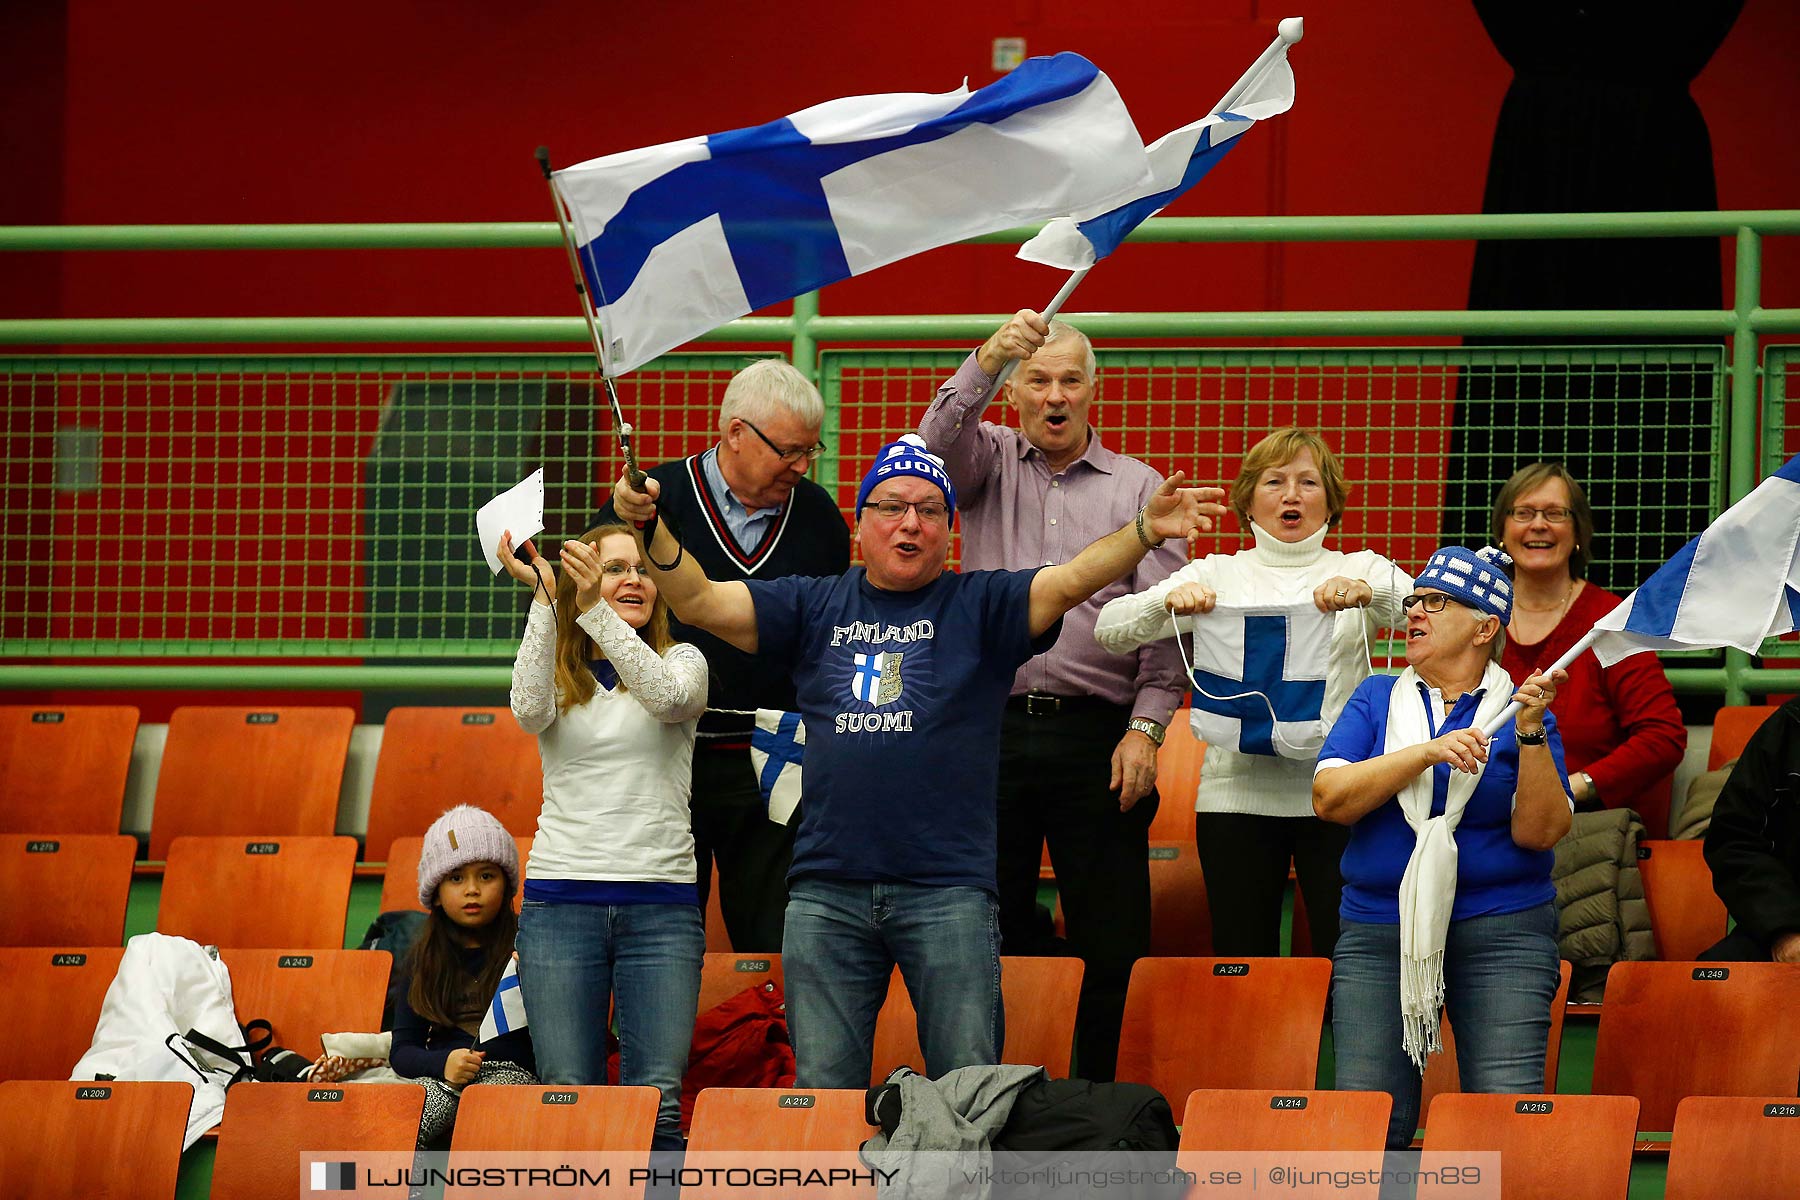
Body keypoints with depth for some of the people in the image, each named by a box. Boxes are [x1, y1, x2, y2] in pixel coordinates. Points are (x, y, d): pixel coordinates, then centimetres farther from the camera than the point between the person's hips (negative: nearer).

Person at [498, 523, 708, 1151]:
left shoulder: (682, 661, 9)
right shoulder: (560, 676, 10)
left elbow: (666, 696, -15)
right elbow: (529, 709, -13)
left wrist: (596, 610, -25)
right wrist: (544, 599, -21)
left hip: (661, 905, 0)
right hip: (561, 901, 1)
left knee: (658, 1103, -8)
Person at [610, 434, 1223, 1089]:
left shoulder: (980, 606, 6)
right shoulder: (815, 606, 13)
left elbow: (1072, 580, -9)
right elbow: (700, 602, 7)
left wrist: (1143, 531, -27)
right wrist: (652, 528, -10)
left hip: (948, 888, -2)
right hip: (827, 889, 2)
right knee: (823, 1090, 4)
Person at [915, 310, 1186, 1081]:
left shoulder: (1137, 486, 11)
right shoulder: (990, 462, 13)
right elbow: (941, 438, -11)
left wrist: (1146, 725, -7)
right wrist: (990, 357, -27)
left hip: (1097, 735, -1)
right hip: (992, 727, 1)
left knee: (1112, 936, -4)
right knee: (993, 933, 3)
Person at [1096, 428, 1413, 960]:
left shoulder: (1361, 572, 11)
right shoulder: (1214, 575, 13)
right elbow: (1110, 629, 4)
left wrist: (1369, 592, -27)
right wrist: (1169, 601, -17)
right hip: (1237, 792, 1)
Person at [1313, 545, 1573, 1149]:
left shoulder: (1520, 709, 5)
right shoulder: (1378, 699, 11)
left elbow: (1539, 832, -6)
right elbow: (1330, 798, -5)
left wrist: (1530, 734, -17)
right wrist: (1428, 752, -14)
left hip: (1501, 932, -2)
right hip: (1378, 933, 2)